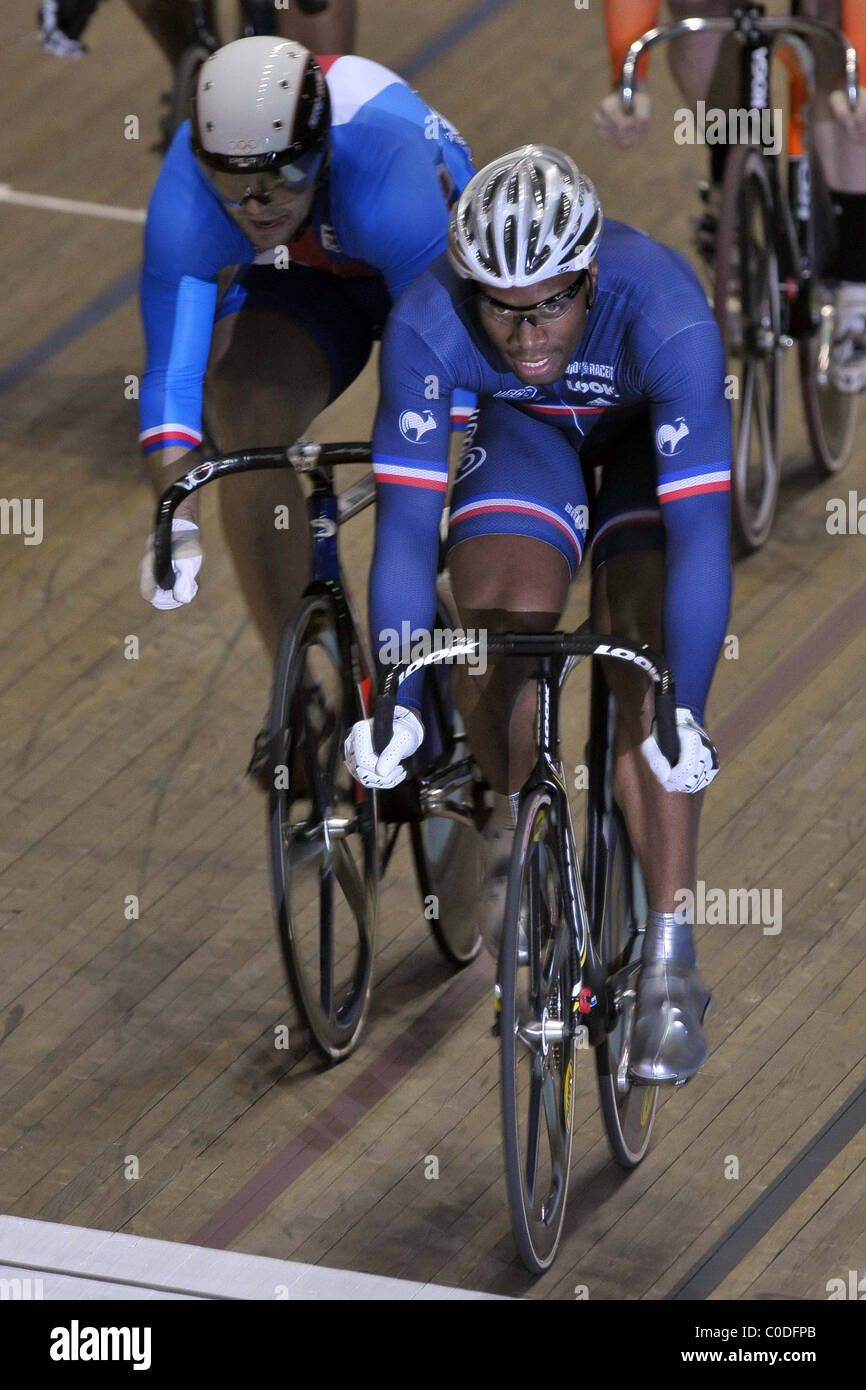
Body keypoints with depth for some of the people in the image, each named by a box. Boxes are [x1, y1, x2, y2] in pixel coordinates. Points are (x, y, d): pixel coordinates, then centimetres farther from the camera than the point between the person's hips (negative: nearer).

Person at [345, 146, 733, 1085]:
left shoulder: (665, 316, -40)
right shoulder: (427, 327, -35)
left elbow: (700, 530, -40)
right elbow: (406, 521, -32)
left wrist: (684, 713, -44)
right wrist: (393, 703, -36)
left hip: (647, 434, -2)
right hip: (522, 431, 2)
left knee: (645, 665, -18)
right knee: (494, 638, -20)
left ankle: (669, 966, -13)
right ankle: (517, 821, 12)